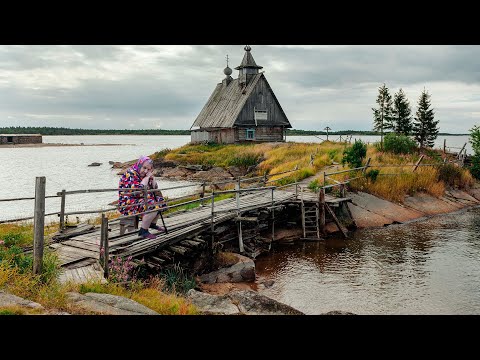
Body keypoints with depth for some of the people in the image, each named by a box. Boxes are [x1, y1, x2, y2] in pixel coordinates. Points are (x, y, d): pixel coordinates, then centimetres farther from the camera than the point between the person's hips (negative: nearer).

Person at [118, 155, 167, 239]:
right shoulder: (130, 173, -18)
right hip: (127, 204, -10)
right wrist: (147, 177, -19)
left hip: (140, 200, 10)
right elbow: (138, 190, -29)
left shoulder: (142, 175, 8)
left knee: (160, 201, 11)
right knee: (152, 206, -28)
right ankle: (143, 231, -19)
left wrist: (152, 177, -3)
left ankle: (153, 223, 21)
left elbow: (155, 188, 12)